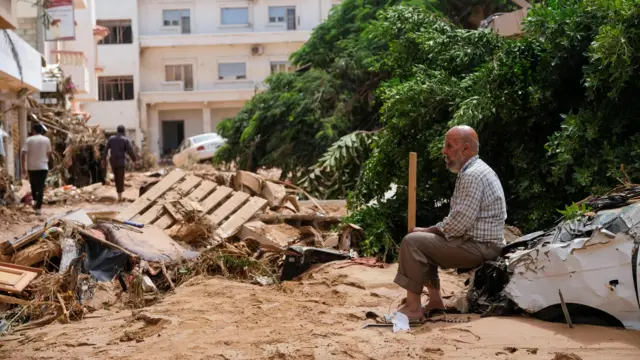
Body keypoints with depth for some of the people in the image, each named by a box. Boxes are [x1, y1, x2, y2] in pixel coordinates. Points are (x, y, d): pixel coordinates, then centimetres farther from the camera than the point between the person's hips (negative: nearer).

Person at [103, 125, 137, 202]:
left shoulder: (111, 138, 5)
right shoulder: (125, 139, -6)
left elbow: (106, 149, 2)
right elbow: (130, 151, -10)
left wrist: (104, 160, 5)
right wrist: (135, 160, 0)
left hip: (113, 161, 4)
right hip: (121, 161, -4)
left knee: (116, 177, 19)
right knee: (120, 178, -2)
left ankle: (119, 191, 26)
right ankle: (119, 195, -8)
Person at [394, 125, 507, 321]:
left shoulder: (472, 175, -19)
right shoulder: (475, 171, 15)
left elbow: (458, 223, -24)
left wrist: (426, 230, -10)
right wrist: (428, 231, 8)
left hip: (479, 247, -11)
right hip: (479, 242, 11)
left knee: (412, 242, -15)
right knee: (424, 241, 21)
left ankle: (413, 307, -10)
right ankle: (435, 300, 17)